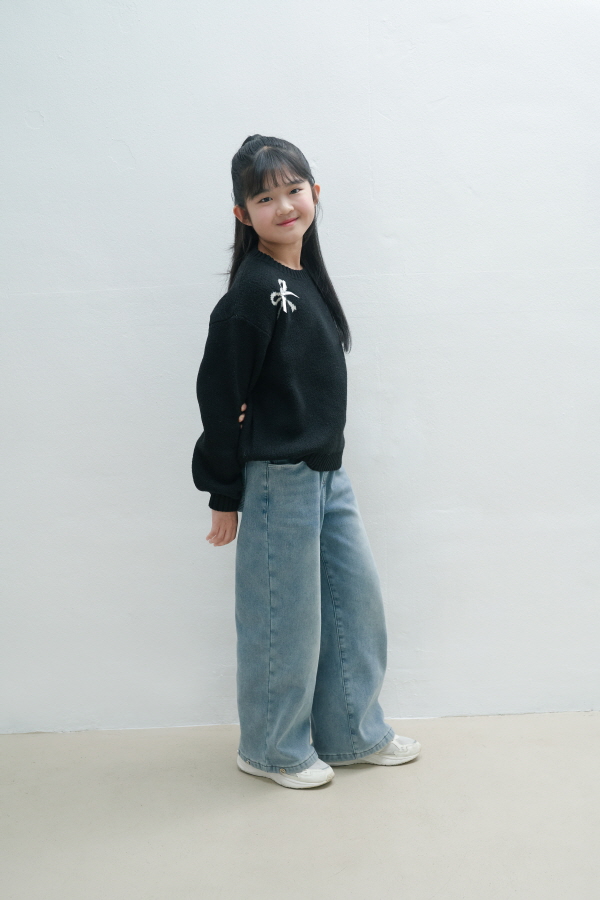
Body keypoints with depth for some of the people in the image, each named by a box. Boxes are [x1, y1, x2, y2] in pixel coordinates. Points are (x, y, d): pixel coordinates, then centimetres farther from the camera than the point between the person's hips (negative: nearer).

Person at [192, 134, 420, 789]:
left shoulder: (307, 275, 9)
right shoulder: (253, 291, -16)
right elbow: (218, 392, -15)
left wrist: (328, 464, 6)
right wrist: (224, 495, -11)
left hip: (328, 472, 9)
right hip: (278, 477, -9)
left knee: (357, 601, 16)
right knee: (286, 618, 5)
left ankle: (352, 733, 34)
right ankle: (272, 748, 27)